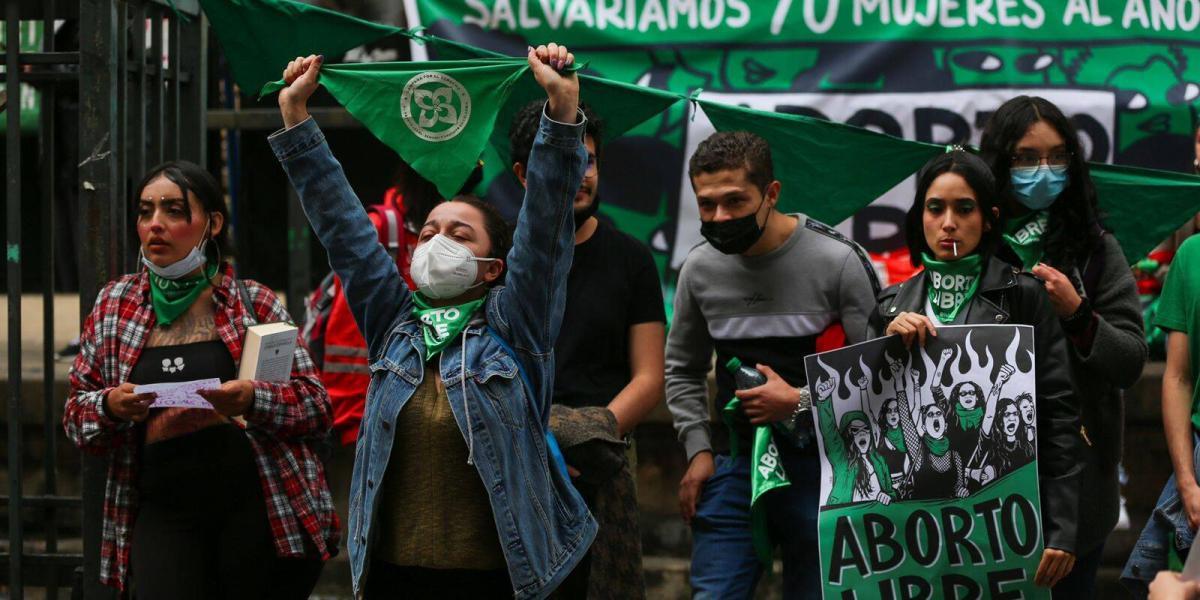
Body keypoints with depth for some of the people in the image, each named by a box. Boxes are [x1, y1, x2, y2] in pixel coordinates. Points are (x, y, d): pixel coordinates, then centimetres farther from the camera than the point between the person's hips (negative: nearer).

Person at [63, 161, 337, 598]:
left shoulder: (255, 304, 4)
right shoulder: (115, 305, 10)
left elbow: (317, 408, 2)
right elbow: (75, 411, 13)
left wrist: (251, 399, -17)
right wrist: (110, 406, -10)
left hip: (259, 508, -1)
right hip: (164, 511, 2)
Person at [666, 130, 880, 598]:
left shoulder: (837, 262, -8)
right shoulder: (700, 269, 5)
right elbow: (682, 370, 20)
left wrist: (801, 403, -14)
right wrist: (698, 449, 8)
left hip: (820, 463, -3)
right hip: (736, 465, 3)